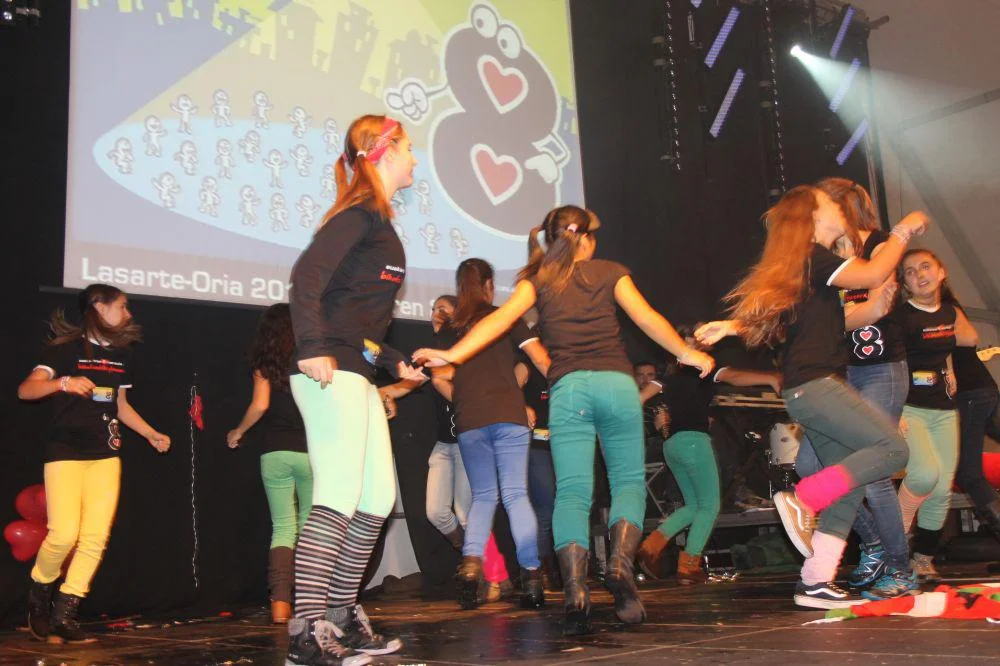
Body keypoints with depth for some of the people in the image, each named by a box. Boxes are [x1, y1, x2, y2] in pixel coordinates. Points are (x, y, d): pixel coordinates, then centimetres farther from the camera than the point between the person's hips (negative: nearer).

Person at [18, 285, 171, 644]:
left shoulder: (121, 354, 15)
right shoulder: (66, 347, -3)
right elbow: (26, 389, -13)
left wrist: (152, 435, 17)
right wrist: (64, 382, -30)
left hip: (106, 455, 6)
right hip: (65, 452, -5)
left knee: (96, 537, -5)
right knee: (65, 534, -15)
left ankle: (63, 615, 4)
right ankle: (38, 594, 14)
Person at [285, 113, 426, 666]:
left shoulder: (376, 219, 23)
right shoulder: (361, 211, -6)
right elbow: (308, 274, -21)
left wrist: (394, 363, 27)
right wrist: (312, 347, -32)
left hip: (355, 375, 10)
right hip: (329, 371, -10)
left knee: (378, 499, 11)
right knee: (338, 500, -12)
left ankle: (339, 617, 20)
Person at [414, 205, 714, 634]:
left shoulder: (538, 279, 13)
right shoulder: (609, 272, 13)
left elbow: (502, 317, -3)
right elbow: (646, 317, 5)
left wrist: (453, 355, -9)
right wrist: (686, 353, 17)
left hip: (568, 387, 0)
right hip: (616, 382, 0)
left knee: (572, 491, -2)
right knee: (628, 479, 10)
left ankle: (575, 590, -18)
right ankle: (620, 564, -14)